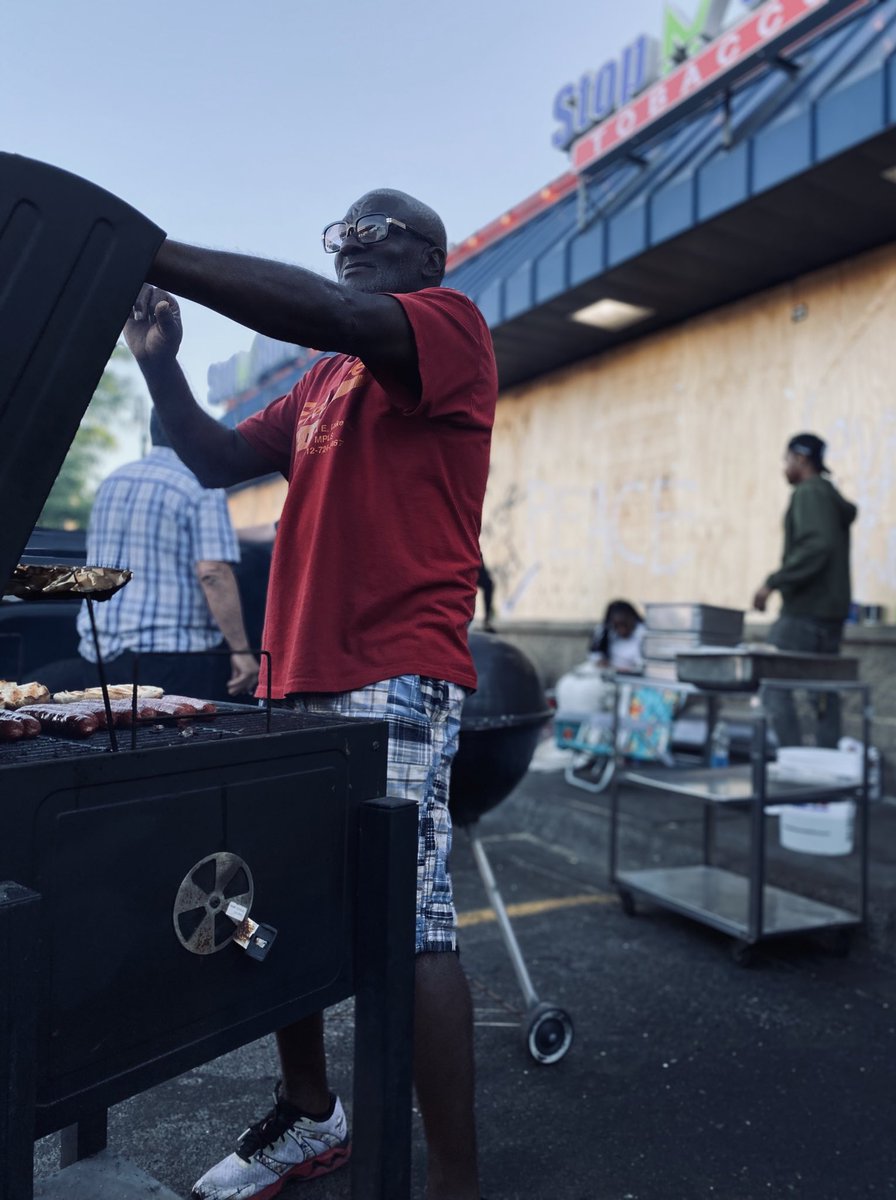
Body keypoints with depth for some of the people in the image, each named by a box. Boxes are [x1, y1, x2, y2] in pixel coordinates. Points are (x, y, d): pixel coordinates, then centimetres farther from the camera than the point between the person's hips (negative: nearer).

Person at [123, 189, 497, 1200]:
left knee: (411, 928, -8)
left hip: (396, 680, -8)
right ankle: (309, 1117, 32)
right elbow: (218, 461, 26)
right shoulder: (324, 381, 27)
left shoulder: (451, 325, 2)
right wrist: (158, 362, 12)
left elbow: (329, 316, -18)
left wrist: (150, 255, -13)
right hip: (301, 678, 8)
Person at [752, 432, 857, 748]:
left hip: (804, 609, -10)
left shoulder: (809, 493, -9)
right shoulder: (833, 497, 20)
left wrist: (773, 583, -22)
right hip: (832, 612, 10)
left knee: (774, 684, -8)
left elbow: (816, 546, -23)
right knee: (824, 692, 11)